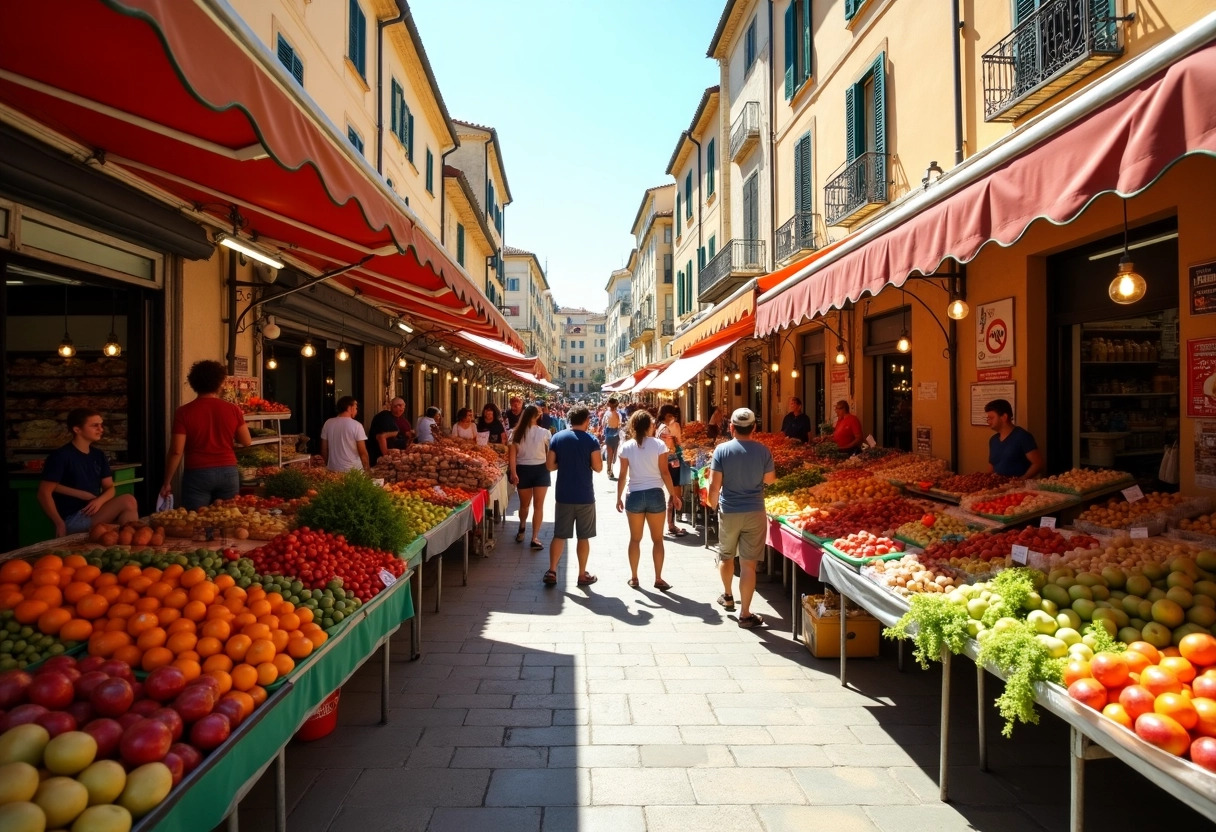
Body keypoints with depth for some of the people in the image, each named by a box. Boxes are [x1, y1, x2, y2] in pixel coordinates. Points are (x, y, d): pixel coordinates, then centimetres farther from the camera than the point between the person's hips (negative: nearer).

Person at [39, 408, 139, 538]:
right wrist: (60, 524, -18)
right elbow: (44, 493, -12)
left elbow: (109, 488, 11)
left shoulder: (98, 455, 11)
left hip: (94, 513, 7)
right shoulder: (60, 456, -9)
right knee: (128, 501, -23)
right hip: (71, 520, -7)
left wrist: (99, 501, -12)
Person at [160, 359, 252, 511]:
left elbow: (176, 451, -8)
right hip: (228, 472, 2)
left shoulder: (184, 412, -7)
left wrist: (167, 482, 1)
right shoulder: (232, 409, -1)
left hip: (197, 474, -2)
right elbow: (247, 442, 5)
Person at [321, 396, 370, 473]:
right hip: (353, 470, -5)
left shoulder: (328, 423, 2)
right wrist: (367, 468, 1)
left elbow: (324, 449, 8)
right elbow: (363, 452, -10)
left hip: (333, 469, 5)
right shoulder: (356, 425, -11)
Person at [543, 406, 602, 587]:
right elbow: (598, 467, -10)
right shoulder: (591, 440, -8)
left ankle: (551, 572, 10)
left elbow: (550, 465, 0)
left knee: (559, 536, 11)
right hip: (585, 496, -2)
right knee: (583, 537, 9)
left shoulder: (557, 437, 0)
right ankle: (582, 575, 17)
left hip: (563, 495, 3)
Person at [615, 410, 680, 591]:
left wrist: (619, 497, 8)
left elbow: (623, 476, -2)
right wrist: (674, 495, 1)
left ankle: (634, 578, 19)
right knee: (657, 539, 9)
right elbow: (665, 472, -7)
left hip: (634, 496, 1)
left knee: (635, 539, 13)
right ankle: (658, 579, 11)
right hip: (655, 495, -1)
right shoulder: (659, 445, -6)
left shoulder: (626, 446, -2)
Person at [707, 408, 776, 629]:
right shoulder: (763, 451, -7)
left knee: (726, 556, 22)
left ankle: (727, 596, 42)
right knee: (748, 564, 2)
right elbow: (770, 479, 5)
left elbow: (714, 486, -10)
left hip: (728, 512, 1)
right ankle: (745, 614, 5)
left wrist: (713, 505, 7)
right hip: (755, 513, 0)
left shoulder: (722, 450, -10)